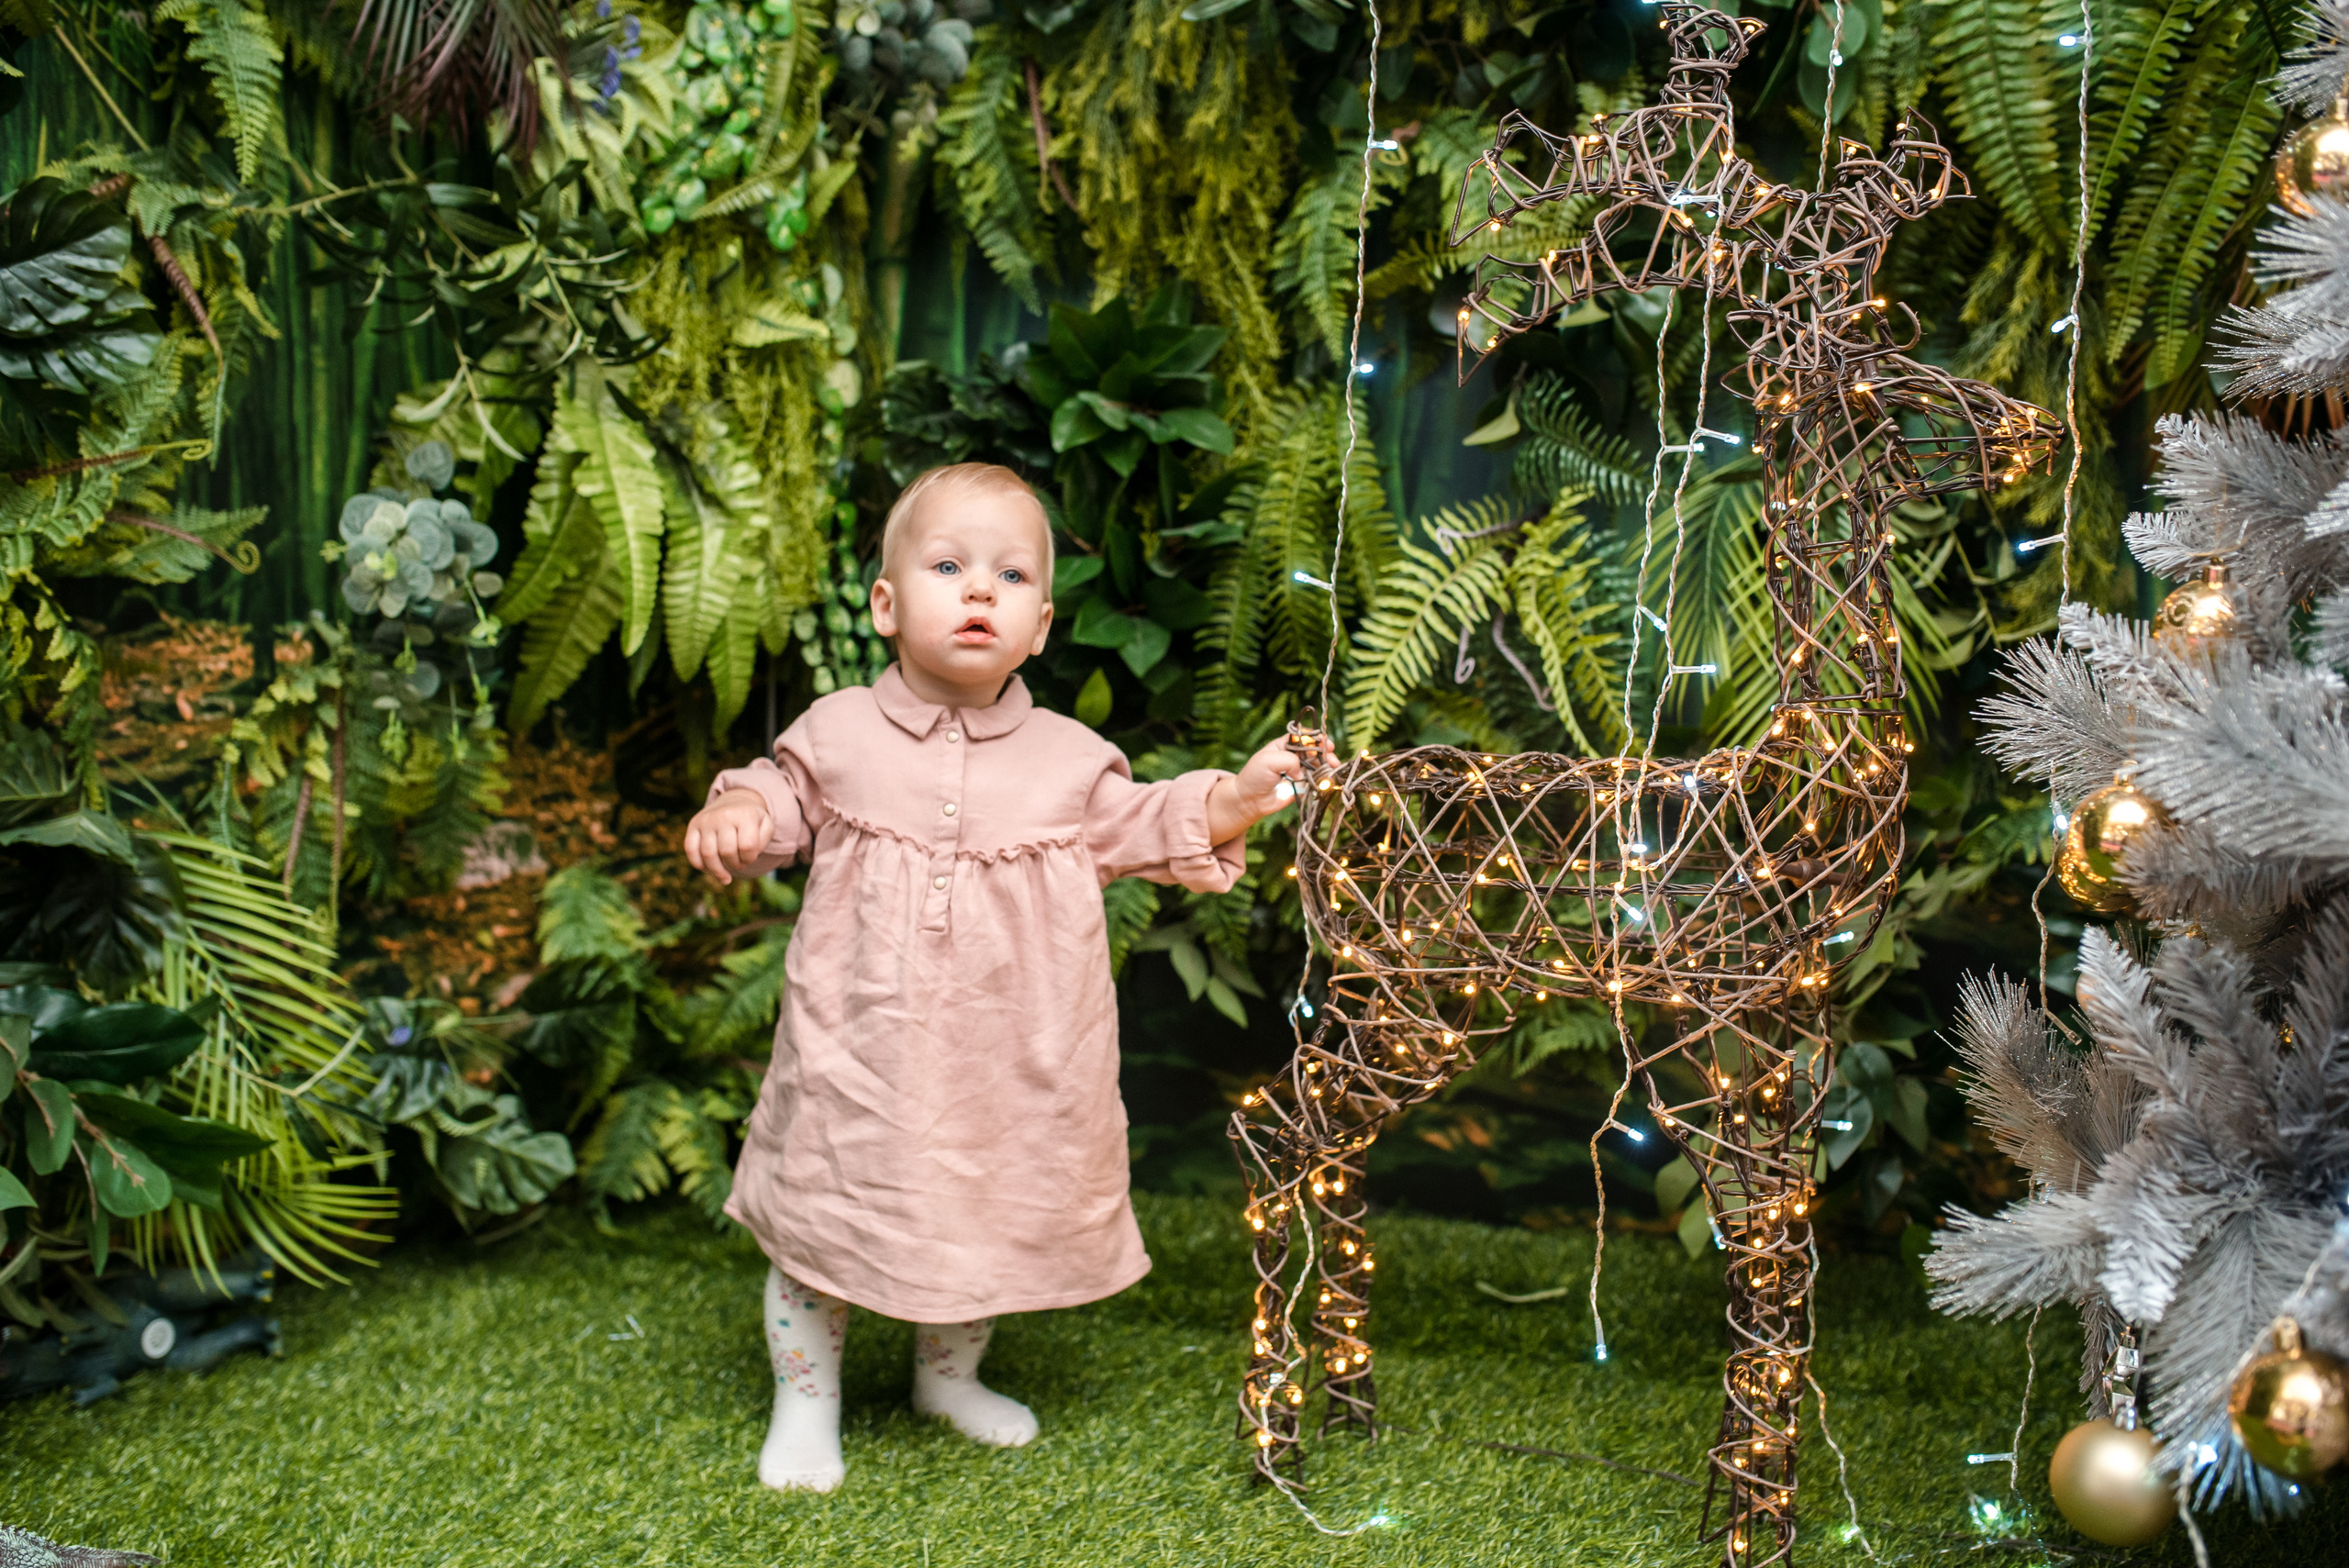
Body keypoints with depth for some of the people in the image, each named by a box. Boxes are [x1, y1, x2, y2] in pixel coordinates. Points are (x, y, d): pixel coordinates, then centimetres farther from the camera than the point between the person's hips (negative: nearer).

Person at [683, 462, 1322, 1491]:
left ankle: (949, 1374, 43)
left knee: (990, 1223, 18)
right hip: (861, 1056, -2)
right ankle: (805, 1403, 28)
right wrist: (735, 812, -15)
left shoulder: (1069, 759, 1)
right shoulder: (837, 734, -3)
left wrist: (1234, 798, -6)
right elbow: (781, 806, 7)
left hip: (1009, 1074, 2)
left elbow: (1138, 830, 8)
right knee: (818, 1217, 7)